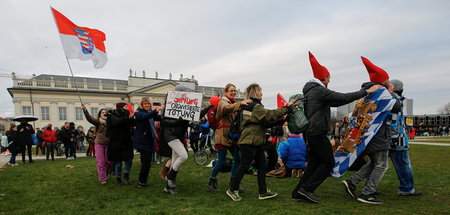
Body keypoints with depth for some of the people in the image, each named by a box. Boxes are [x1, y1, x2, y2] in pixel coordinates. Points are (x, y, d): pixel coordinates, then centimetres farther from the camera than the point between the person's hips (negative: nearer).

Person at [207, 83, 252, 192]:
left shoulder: (233, 103, 21)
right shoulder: (223, 102, -6)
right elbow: (227, 108, -32)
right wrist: (240, 103, -45)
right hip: (223, 135, -8)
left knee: (237, 159, 5)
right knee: (222, 160, -4)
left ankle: (232, 182, 19)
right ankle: (211, 182, 13)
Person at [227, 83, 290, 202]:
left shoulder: (254, 105, 17)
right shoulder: (255, 106, -14)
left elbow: (266, 123, 14)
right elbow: (269, 115, -23)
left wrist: (280, 120, 2)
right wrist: (286, 108, -20)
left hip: (256, 142, 10)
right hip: (249, 142, -10)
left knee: (262, 165, 10)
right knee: (244, 166, -1)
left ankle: (263, 192, 17)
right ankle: (232, 189, 13)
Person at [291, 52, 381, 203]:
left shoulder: (311, 91, 20)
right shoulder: (319, 90, -11)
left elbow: (335, 102, 22)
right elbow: (344, 98, -18)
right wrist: (367, 91, -10)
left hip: (310, 133, 10)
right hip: (318, 133, -10)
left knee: (314, 163, 12)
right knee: (328, 162, -2)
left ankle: (298, 192, 11)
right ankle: (306, 189, -5)